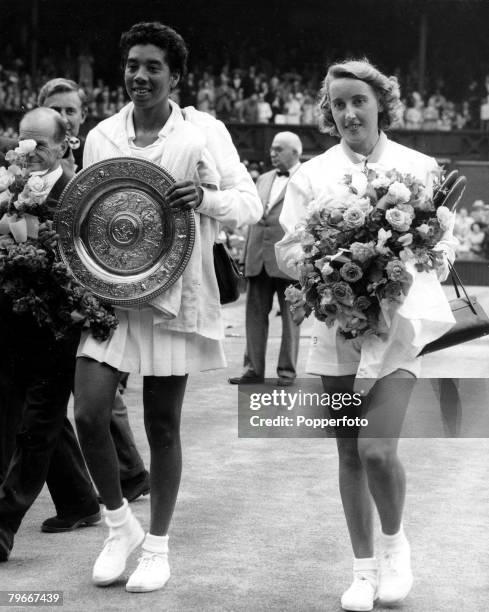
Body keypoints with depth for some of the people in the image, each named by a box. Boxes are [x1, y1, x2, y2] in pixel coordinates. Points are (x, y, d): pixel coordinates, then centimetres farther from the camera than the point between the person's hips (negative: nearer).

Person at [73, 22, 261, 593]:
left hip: (171, 295, -2)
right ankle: (119, 525, 15)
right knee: (89, 413, -10)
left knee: (162, 426, 5)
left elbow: (250, 205, -4)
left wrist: (205, 197, -24)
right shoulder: (100, 136, 7)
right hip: (107, 293, 3)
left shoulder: (201, 135, -3)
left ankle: (156, 545, 22)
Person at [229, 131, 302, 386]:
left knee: (290, 316, 4)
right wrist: (247, 253, 12)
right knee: (255, 314, 7)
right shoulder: (263, 179, 17)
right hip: (258, 258, 6)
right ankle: (253, 369, 12)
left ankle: (287, 371, 11)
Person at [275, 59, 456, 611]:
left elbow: (443, 245, 4)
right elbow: (288, 250, 2)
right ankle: (364, 568, 22)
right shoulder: (311, 174, 5)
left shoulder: (419, 168, 2)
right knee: (350, 455, 7)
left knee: (377, 448, -16)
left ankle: (395, 540, 13)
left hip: (396, 322, -2)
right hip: (337, 324, 2)